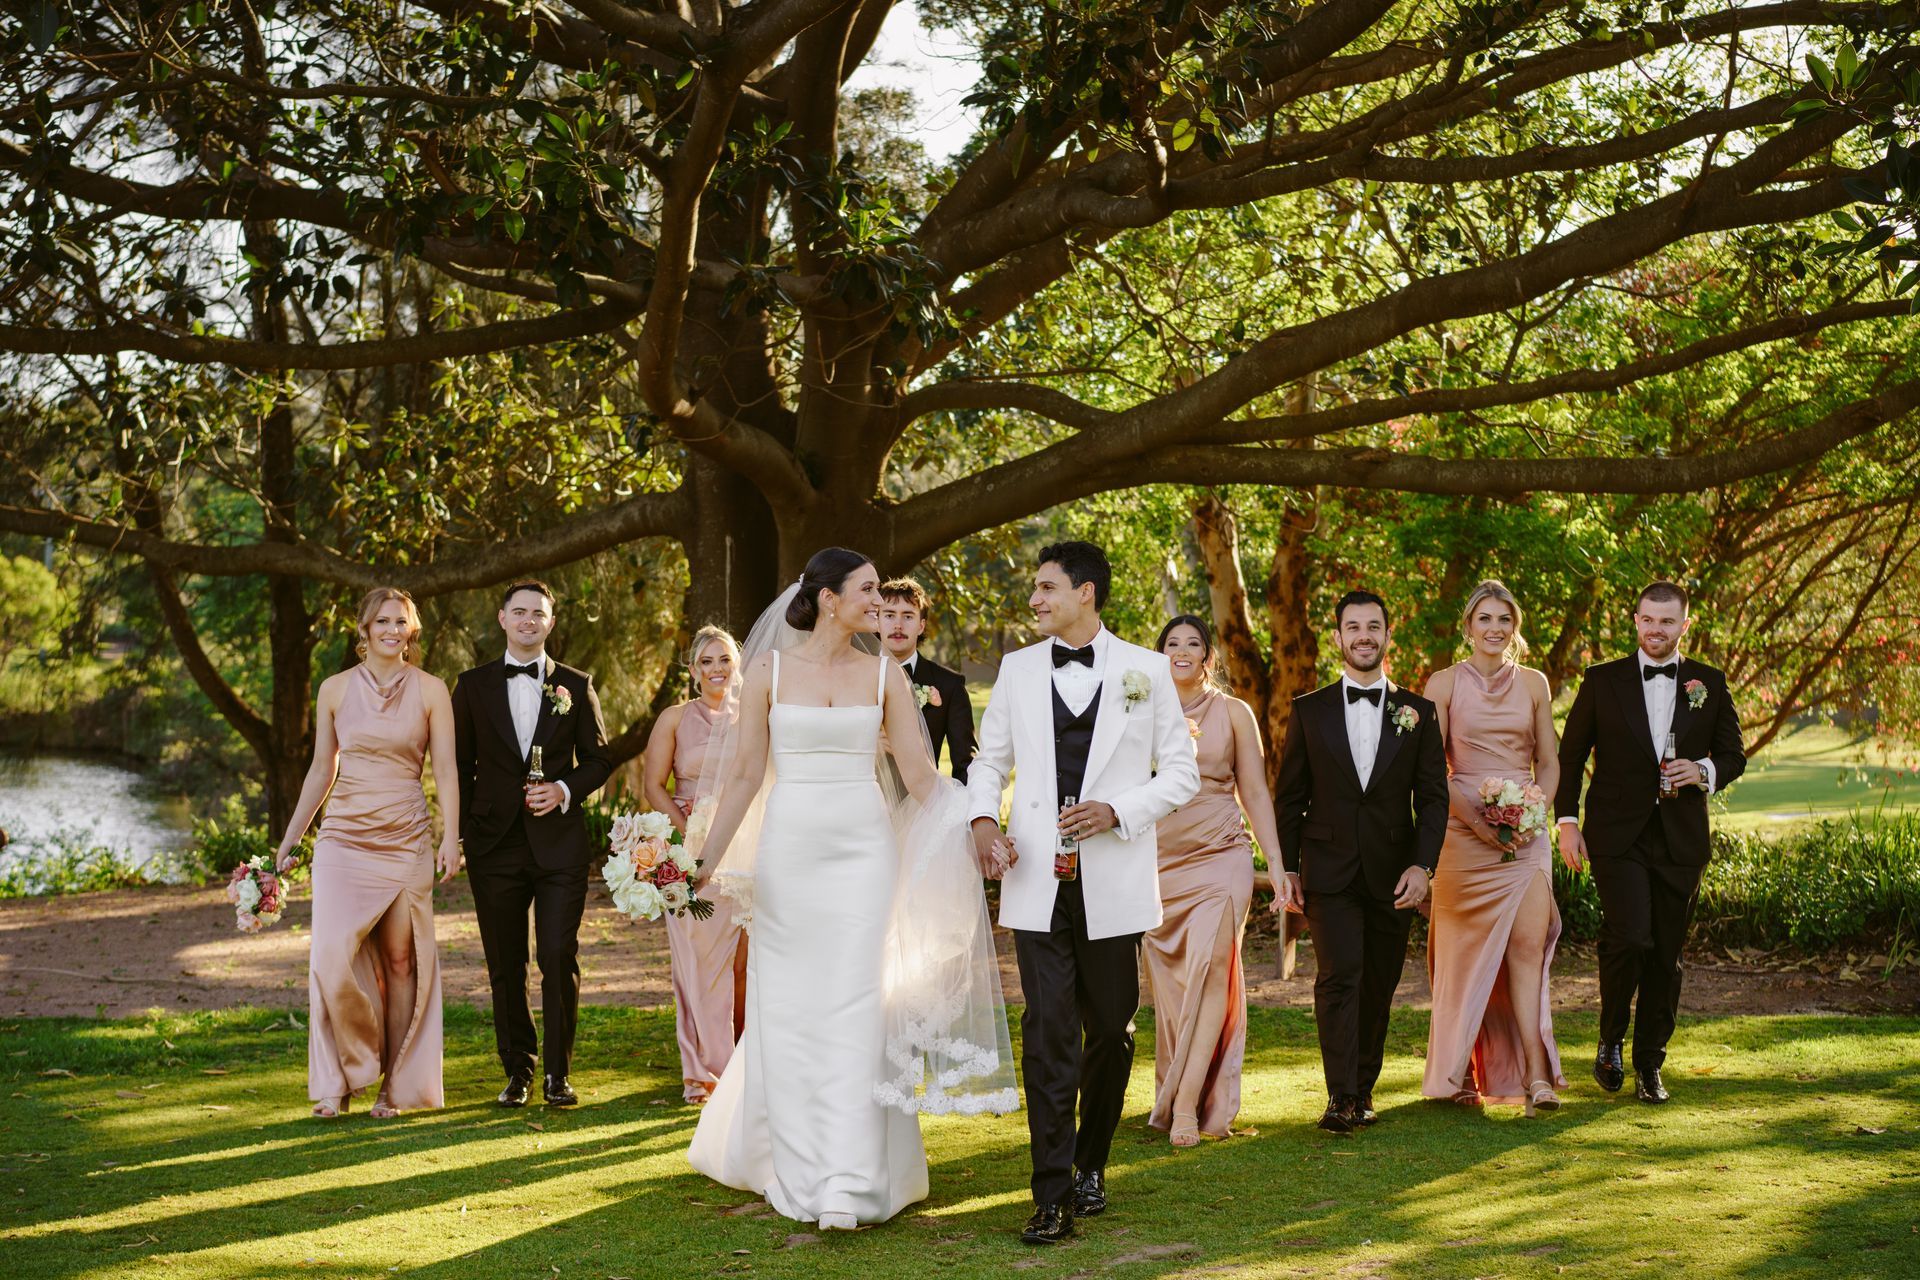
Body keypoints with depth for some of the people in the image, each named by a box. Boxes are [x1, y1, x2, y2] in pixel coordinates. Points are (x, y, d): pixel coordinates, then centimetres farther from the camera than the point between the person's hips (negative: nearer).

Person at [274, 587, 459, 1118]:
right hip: (344, 837, 1)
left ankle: (396, 1085, 14)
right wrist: (290, 838, 13)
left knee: (400, 961, 2)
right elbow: (322, 768, 13)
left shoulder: (430, 691, 2)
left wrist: (451, 838, -11)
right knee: (332, 958, -13)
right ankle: (343, 1077, 3)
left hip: (406, 841, -1)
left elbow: (445, 770, 0)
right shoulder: (336, 689, 6)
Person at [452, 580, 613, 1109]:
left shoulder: (575, 686, 7)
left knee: (560, 960, -4)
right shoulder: (472, 686, 8)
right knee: (505, 966, 6)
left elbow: (599, 759, 9)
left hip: (559, 842, -1)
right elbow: (459, 764, 9)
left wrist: (565, 790, -10)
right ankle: (518, 1071, 17)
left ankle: (557, 1073, 7)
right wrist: (459, 835, 1)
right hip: (495, 844, 1)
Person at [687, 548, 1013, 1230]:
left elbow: (919, 776, 3)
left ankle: (847, 1184, -8)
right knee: (790, 1009, 5)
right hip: (788, 850, 0)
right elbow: (745, 774, 3)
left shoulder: (885, 675, 5)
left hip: (864, 851, 0)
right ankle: (795, 1168, 20)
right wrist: (708, 861, 0)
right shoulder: (769, 670, 2)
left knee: (855, 1010, -7)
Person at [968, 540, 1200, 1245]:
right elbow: (990, 758, 17)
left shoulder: (1146, 670, 2)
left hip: (1113, 881, 0)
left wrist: (1118, 811, -11)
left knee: (1110, 1030, 11)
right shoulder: (1018, 669, 8)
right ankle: (1053, 1195, -7)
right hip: (1038, 881, 0)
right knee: (1048, 1034, -7)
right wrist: (983, 818, -2)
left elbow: (1181, 769, 4)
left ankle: (1091, 1164, 30)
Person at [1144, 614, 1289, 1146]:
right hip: (1157, 862, 2)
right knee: (1170, 985, 1)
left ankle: (1187, 1104, -14)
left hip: (1220, 858, -2)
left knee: (1209, 974, -14)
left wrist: (1277, 864, 1)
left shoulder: (1233, 713, 7)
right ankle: (1182, 1098, 12)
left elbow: (1255, 793, 7)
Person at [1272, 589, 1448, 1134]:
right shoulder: (1310, 711, 5)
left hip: (1393, 877, 2)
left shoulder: (1417, 712, 6)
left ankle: (1363, 1089, 22)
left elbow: (1433, 797, 4)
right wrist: (1287, 867, 0)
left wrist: (1422, 865, -8)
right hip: (1330, 873, -2)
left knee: (1379, 986, 7)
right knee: (1338, 975, -15)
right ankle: (1341, 1097, -16)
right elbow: (1288, 797, 7)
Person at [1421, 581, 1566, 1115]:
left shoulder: (1534, 683, 10)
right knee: (1466, 948, 4)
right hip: (1464, 828, -2)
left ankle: (1536, 1075, -13)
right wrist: (1476, 821, -12)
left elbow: (1549, 761, 13)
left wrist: (1536, 811, -5)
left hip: (1525, 831, 2)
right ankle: (1457, 1071, 17)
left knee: (1528, 945, -10)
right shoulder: (1445, 684, 1)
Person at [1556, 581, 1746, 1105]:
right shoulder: (1603, 681, 4)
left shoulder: (1710, 684, 9)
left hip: (1680, 840, 2)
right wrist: (1567, 820, -2)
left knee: (1667, 954, 5)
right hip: (1618, 837, -2)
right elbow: (1570, 753, 7)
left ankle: (1650, 1065, 18)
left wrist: (1704, 771, -9)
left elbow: (1734, 754, 13)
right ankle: (1611, 1041, 7)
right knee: (1629, 939, -17)